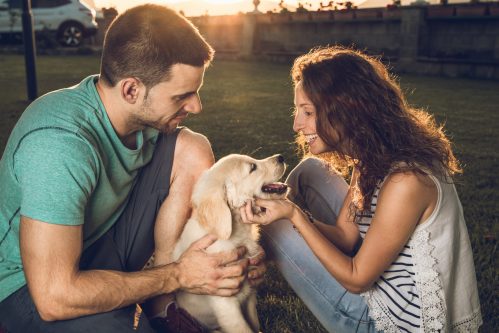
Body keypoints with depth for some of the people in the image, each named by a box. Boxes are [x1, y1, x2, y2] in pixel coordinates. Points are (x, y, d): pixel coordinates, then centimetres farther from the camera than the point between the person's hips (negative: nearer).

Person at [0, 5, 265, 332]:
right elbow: (54, 297, -32)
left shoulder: (146, 110, -12)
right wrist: (179, 275, -25)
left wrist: (236, 252, -14)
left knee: (194, 150, -10)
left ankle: (163, 305, -5)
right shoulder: (60, 144, -33)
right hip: (33, 284, -6)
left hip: (105, 242, 6)